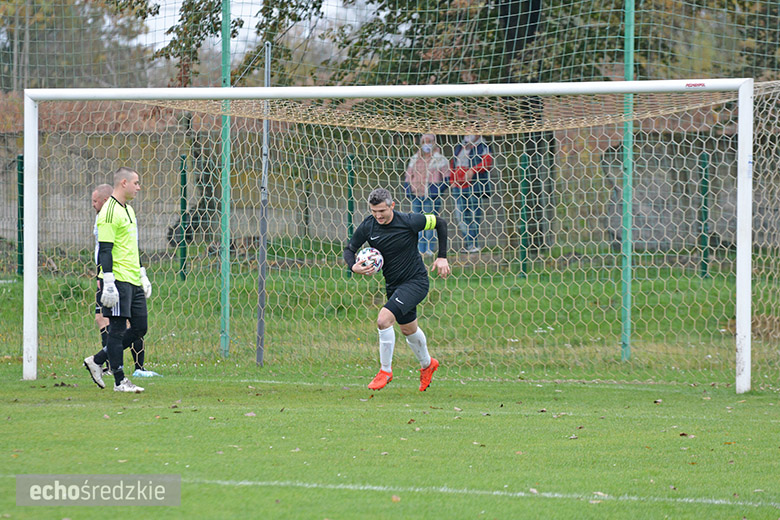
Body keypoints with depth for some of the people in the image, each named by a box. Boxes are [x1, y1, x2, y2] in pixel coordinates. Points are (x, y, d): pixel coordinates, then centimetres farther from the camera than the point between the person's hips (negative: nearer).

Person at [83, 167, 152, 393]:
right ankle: (120, 381, 0)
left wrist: (142, 275, 25)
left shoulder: (128, 210, 19)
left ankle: (97, 361, 17)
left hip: (133, 281, 10)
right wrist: (109, 284, -21)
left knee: (140, 327, 8)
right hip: (118, 280, -10)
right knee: (118, 328, -4)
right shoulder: (110, 212, -12)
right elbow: (104, 250, -16)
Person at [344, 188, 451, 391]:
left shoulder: (408, 222, -21)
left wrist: (442, 257, -8)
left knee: (383, 320, -23)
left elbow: (439, 222, -6)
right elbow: (349, 249, 1)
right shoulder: (368, 226, -10)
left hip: (416, 281, -6)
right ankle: (427, 364, 52)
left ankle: (385, 371, -5)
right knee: (409, 330, 23)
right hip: (393, 284, 6)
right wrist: (354, 267, -22)